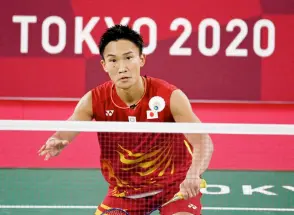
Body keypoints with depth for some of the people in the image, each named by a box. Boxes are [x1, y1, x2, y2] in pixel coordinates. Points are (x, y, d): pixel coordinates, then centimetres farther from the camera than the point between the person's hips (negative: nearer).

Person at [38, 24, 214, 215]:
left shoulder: (170, 97, -23)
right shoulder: (94, 101, -15)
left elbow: (203, 141, -30)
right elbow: (63, 134, -20)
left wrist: (194, 174, -52)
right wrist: (55, 143, -47)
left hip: (176, 183, -3)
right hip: (125, 189, 3)